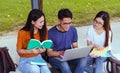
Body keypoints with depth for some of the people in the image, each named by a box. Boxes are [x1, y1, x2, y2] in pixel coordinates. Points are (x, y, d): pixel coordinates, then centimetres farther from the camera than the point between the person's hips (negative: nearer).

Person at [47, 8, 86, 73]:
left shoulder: (73, 30, 0)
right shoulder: (51, 32, -14)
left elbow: (75, 46, 10)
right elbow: (49, 53, -9)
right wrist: (60, 53, -28)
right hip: (55, 57, -4)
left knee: (82, 60, -27)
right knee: (64, 64, -37)